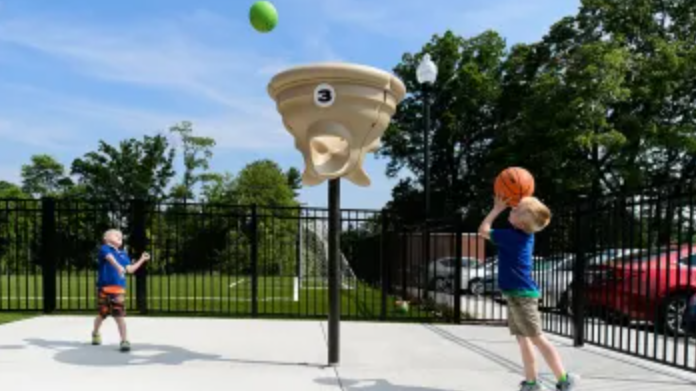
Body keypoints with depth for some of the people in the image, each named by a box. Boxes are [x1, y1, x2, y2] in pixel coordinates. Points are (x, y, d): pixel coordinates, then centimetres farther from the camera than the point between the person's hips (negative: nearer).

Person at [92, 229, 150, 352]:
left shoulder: (123, 254, 17)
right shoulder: (105, 249, -2)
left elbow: (130, 269, 16)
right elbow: (110, 258, -24)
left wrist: (142, 260, 13)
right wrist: (118, 266, -43)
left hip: (119, 289, 4)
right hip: (105, 287, -3)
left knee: (119, 315, -3)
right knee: (103, 314, 8)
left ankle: (124, 341, -3)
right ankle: (95, 334, 37)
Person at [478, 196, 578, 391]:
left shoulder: (512, 236, -19)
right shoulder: (524, 234, 6)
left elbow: (483, 230, -9)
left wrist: (497, 209, -4)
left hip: (521, 295, -10)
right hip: (518, 294, 10)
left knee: (537, 338, -6)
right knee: (522, 338, 12)